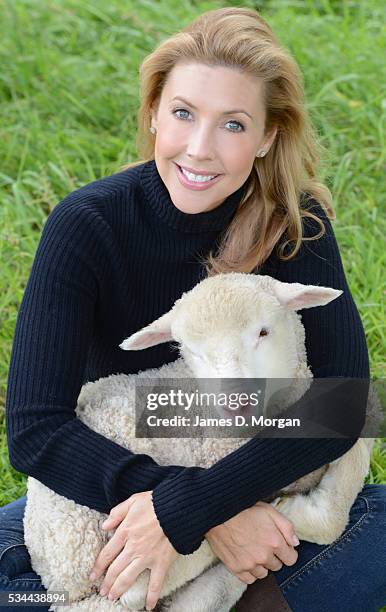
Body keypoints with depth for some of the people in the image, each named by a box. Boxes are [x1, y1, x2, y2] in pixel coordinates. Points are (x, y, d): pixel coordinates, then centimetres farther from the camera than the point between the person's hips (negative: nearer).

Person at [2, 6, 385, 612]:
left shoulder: (294, 222, -16)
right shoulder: (89, 223, -21)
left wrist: (185, 509, -35)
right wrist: (214, 517, -35)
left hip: (256, 486, 0)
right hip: (109, 487, 0)